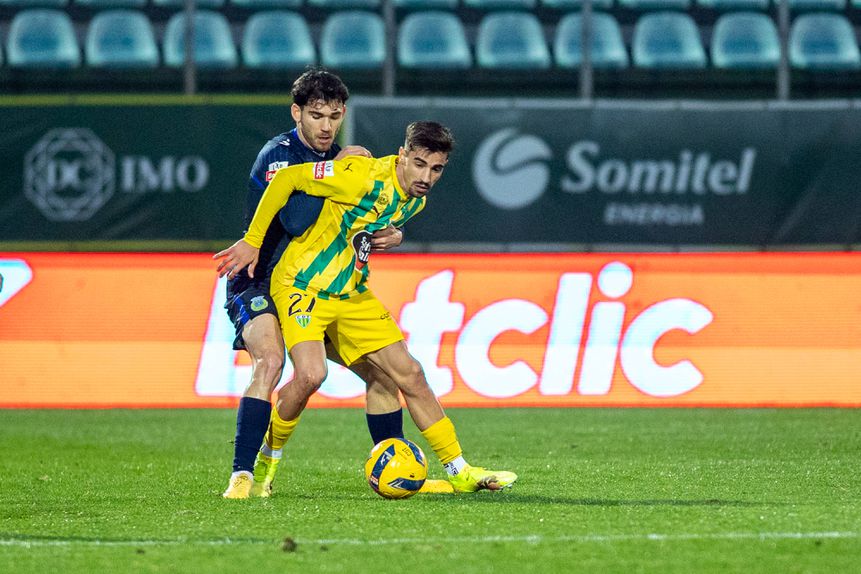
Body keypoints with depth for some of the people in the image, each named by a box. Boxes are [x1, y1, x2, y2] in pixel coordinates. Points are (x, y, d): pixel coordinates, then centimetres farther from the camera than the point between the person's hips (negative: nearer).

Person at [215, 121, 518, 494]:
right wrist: (252, 241, -16)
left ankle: (459, 472, 9)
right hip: (303, 286, -7)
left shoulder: (416, 200, 4)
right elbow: (286, 179, -20)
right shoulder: (364, 176, -23)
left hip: (351, 295, 7)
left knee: (410, 375, 2)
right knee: (311, 374, -27)